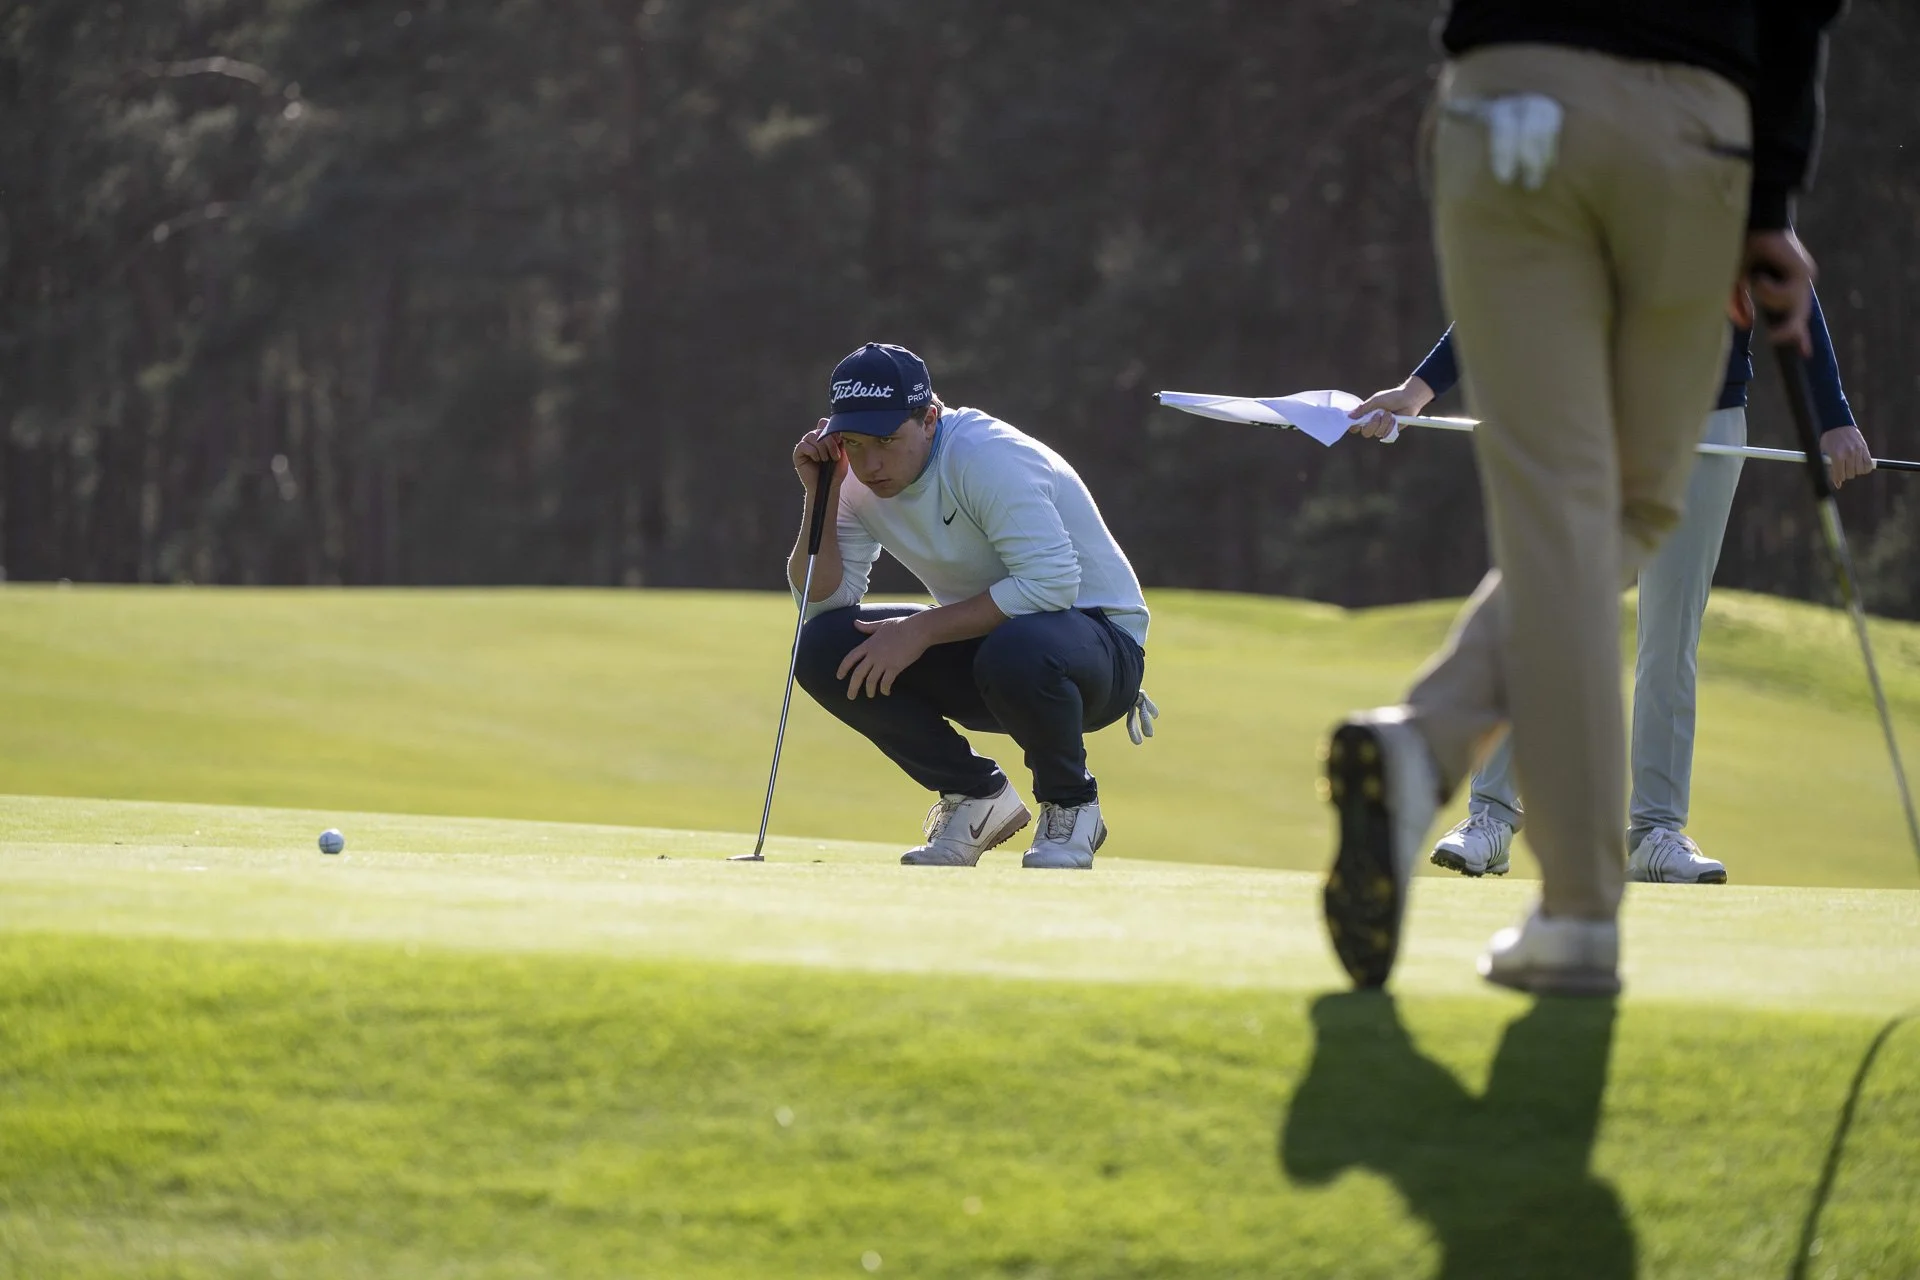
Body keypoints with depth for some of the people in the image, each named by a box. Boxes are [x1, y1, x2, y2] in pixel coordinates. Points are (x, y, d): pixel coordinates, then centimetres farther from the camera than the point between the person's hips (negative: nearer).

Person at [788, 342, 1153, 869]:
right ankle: (977, 798, 1)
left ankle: (1070, 807, -11)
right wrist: (821, 496, -16)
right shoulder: (862, 481, -2)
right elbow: (823, 601, -4)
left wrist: (923, 630, -30)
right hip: (982, 645, 7)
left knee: (1014, 649, -42)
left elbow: (1052, 582, -33)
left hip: (1101, 638, -7)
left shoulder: (987, 457, -24)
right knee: (823, 645, -12)